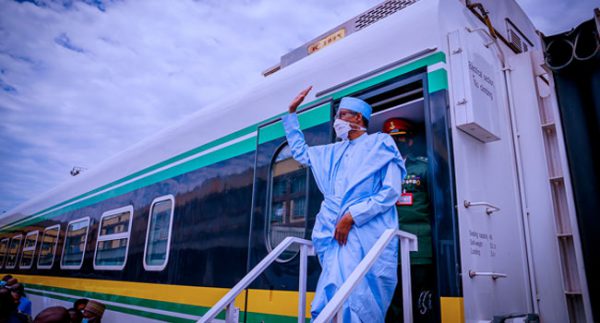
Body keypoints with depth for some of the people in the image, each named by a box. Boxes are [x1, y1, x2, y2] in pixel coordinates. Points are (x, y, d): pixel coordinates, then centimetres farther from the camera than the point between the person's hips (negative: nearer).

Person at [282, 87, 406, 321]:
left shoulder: (381, 144, 5)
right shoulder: (334, 152, 24)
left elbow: (391, 191, -6)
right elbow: (299, 151, 36)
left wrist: (351, 217, -12)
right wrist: (292, 112, 33)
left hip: (369, 237, -5)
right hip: (338, 237, 6)